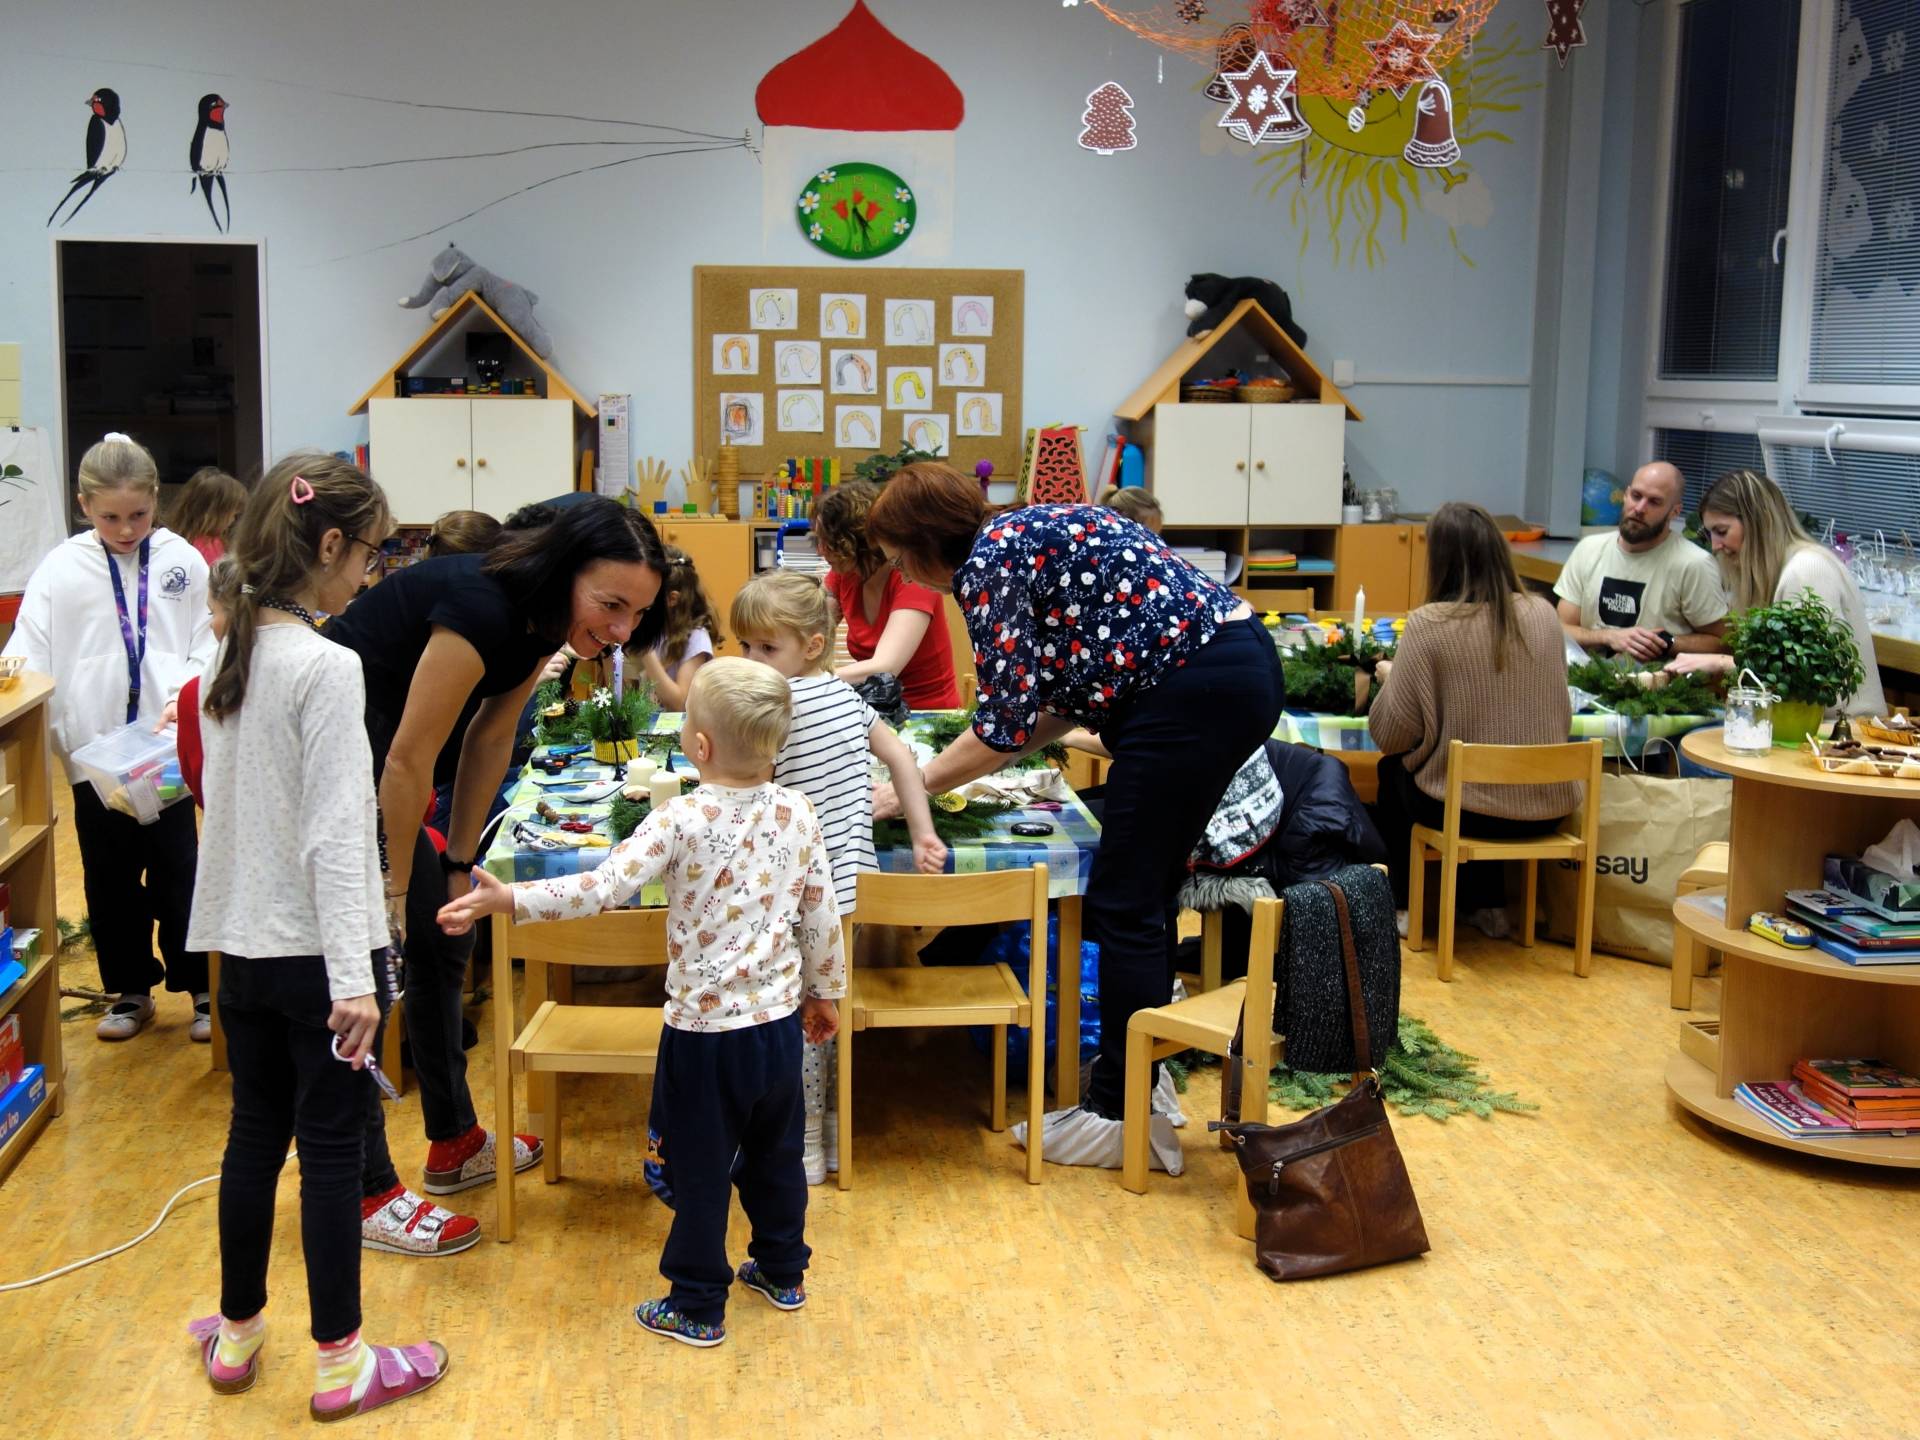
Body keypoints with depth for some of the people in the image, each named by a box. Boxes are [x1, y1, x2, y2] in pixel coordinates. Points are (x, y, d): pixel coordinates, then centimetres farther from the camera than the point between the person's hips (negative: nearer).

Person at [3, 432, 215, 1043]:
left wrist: (185, 698, -16)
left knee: (178, 872, 7)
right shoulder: (61, 570, -1)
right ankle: (130, 991, 27)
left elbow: (208, 649, 0)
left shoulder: (183, 562, -2)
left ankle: (200, 988, 21)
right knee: (110, 879, 12)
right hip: (93, 749, 1)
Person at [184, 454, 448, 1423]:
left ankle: (237, 1335, 32)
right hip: (314, 951, -7)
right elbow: (333, 834, -21)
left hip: (242, 943, 7)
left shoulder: (232, 654, 6)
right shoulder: (327, 667, -18)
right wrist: (354, 975, -21)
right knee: (332, 1150, 4)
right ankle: (340, 1365, 16)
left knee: (255, 1131, 18)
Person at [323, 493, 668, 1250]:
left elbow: (489, 740, 8)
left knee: (440, 944, 16)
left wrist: (459, 864, 11)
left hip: (366, 767, 10)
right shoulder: (480, 611, -31)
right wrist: (396, 889, -11)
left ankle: (454, 1144, 31)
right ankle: (368, 1195, 6)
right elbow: (409, 762, -23)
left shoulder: (539, 620, -4)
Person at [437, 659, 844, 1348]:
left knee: (698, 1170, 10)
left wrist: (507, 900, -21)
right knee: (775, 1154, 24)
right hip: (780, 1022, 5)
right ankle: (783, 1272, 40)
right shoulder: (798, 813, -4)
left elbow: (601, 888, -25)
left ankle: (697, 1308, 22)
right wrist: (824, 991, 18)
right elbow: (822, 915, 4)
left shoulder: (682, 820, -19)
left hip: (703, 1031, -5)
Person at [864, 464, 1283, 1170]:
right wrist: (967, 765, 21)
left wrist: (906, 790, 1)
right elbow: (1067, 696, 21)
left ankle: (1121, 1117, 6)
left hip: (1196, 690, -10)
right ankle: (1139, 1081, 29)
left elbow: (1005, 726, -11)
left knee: (1125, 905, -2)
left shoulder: (987, 564, -9)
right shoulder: (1023, 534, 19)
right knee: (1144, 895, 18)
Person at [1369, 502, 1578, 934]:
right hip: (1549, 807, 4)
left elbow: (1394, 734, -12)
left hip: (1467, 808, -4)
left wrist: (1390, 678, 8)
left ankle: (1404, 906, 34)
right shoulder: (1543, 614, -1)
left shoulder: (1428, 623, -15)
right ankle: (1485, 905, 37)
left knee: (1393, 769, 28)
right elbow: (1561, 715, 13)